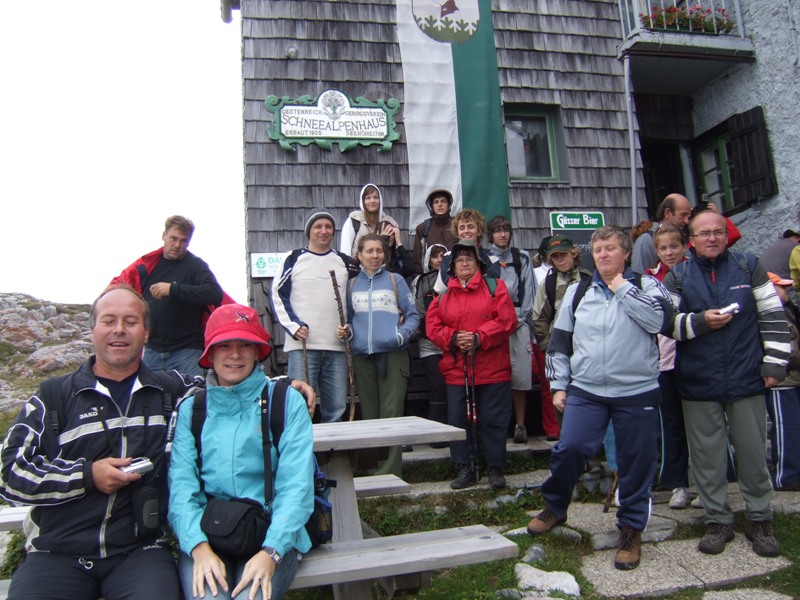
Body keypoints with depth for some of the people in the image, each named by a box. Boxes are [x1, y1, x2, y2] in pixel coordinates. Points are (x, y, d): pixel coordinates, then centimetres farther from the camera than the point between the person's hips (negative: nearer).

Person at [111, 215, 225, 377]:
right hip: (152, 350, 4)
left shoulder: (195, 265, -4)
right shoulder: (147, 264, 8)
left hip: (187, 352, -4)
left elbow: (215, 294, -21)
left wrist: (173, 288, -23)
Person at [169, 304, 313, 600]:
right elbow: (181, 484, -1)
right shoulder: (190, 408, 9)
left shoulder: (286, 401, 2)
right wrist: (199, 546, -17)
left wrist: (270, 552, -18)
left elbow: (296, 485, -5)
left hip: (273, 536, -1)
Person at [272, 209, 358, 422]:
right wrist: (293, 326, -8)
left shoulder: (345, 262, 14)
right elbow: (278, 296, 4)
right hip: (302, 345, -3)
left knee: (337, 409, 5)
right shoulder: (295, 259, 6)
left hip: (337, 347, 3)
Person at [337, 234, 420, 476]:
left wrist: (403, 334, -13)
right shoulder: (352, 285, 14)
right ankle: (372, 470, 20)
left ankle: (389, 472, -1)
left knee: (391, 413, -5)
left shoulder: (395, 280, 6)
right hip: (362, 356, 3)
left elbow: (412, 315, 4)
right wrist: (345, 330, -1)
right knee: (369, 414, 9)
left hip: (392, 354, -3)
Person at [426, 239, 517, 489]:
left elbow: (507, 320, -8)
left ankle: (496, 469, 19)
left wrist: (479, 338, -17)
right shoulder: (443, 293, 10)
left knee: (493, 420, 4)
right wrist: (453, 338, -14)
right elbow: (432, 326, 4)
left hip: (493, 369, -2)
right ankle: (466, 469, 20)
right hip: (456, 370, 3)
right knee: (458, 420, 7)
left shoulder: (495, 286, 3)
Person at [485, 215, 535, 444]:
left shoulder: (522, 257, 14)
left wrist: (520, 318, -1)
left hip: (518, 319, 1)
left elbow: (528, 289, 10)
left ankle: (520, 424, 6)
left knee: (520, 374, -3)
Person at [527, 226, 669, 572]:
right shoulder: (577, 292, 10)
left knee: (636, 461, 6)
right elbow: (560, 341, 12)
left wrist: (622, 287, -10)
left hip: (637, 393, -1)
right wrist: (559, 384, 7)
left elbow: (658, 320, -18)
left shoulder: (645, 286, 3)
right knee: (569, 448, -7)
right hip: (585, 391, 2)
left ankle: (631, 528, 26)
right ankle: (555, 507, 19)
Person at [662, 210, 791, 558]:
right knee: (707, 456, 7)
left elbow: (773, 317, 5)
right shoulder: (678, 276, 5)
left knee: (752, 451, 9)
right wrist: (700, 321, -16)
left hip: (746, 379, 0)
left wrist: (774, 364, 0)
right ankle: (718, 521, 23)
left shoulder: (748, 267, 5)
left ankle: (759, 520, 27)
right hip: (698, 383, 0)